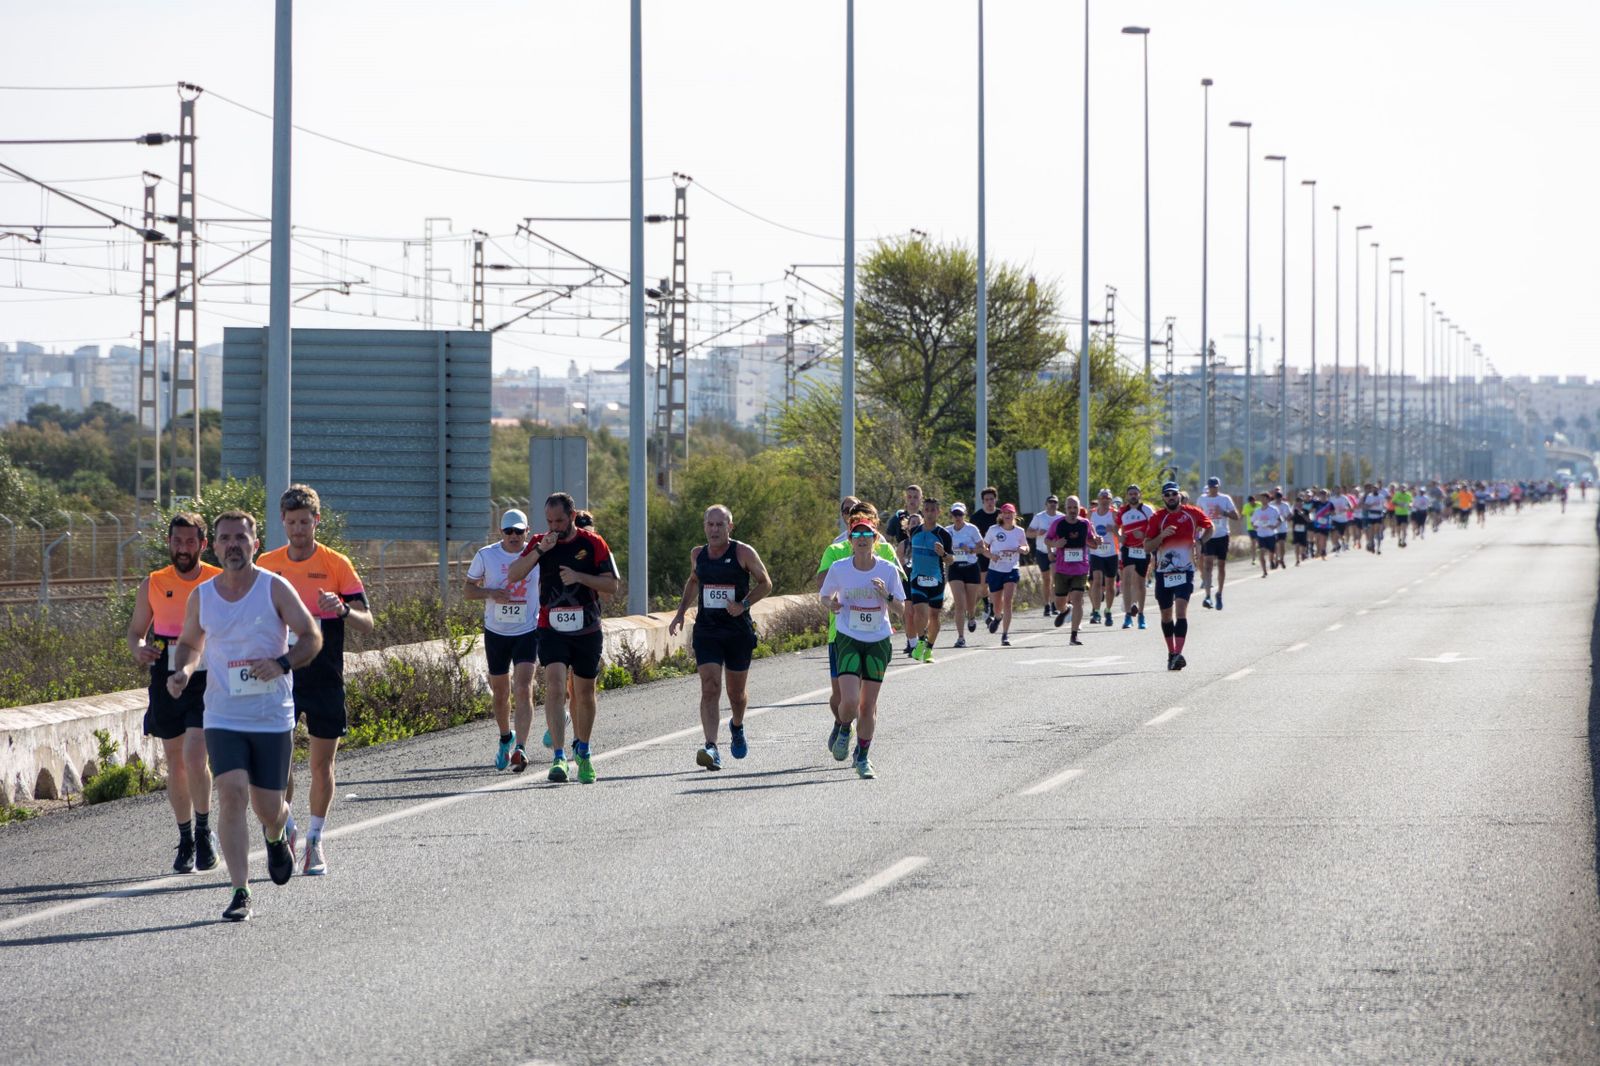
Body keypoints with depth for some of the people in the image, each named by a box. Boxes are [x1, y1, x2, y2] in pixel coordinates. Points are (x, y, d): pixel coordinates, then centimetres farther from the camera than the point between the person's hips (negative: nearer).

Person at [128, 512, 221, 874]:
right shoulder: (153, 585, 4)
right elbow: (136, 630, 13)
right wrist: (139, 649, -9)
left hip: (207, 681, -3)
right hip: (166, 681, 3)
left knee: (194, 756, -18)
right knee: (175, 763, 9)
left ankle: (204, 831, 2)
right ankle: (186, 840, 23)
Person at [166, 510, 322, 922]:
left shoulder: (275, 589, -5)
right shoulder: (201, 597, 4)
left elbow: (312, 636, -3)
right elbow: (189, 643, 19)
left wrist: (282, 663, -21)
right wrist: (183, 671, -2)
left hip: (273, 718, -1)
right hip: (222, 717, 1)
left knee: (267, 807, 5)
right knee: (232, 794, -17)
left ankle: (277, 835, 45)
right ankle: (240, 893, -15)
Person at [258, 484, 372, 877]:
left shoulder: (337, 565, -2)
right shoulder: (266, 565, 5)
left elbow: (366, 623, -5)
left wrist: (342, 610, -25)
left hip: (325, 679, -1)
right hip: (281, 677, 1)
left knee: (322, 763, 4)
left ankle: (314, 840, 18)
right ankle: (285, 825, 6)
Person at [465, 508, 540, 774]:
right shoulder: (486, 555, -2)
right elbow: (467, 589, 3)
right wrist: (490, 593, -16)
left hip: (527, 631, -2)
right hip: (496, 632, 2)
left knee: (523, 690, -17)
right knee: (500, 692, 13)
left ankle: (520, 748, -24)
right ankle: (505, 738, 38)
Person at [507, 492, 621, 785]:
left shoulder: (593, 543, -2)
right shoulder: (541, 543, 1)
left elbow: (612, 585, -4)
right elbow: (513, 575, -10)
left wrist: (579, 576, -18)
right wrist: (539, 551, -22)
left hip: (587, 631, 0)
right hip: (552, 629, 0)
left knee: (584, 692, 13)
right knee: (555, 686, -18)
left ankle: (583, 753, 33)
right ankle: (559, 758, -23)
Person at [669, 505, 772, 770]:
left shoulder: (744, 553, -6)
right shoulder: (697, 555, 6)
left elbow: (765, 583, 1)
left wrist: (743, 605, -14)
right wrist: (680, 613, 15)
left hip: (739, 632, -2)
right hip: (706, 631, 2)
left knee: (736, 692, 13)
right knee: (710, 689, -15)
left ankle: (737, 727, 46)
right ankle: (711, 749, -24)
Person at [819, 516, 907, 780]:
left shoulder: (888, 570, -5)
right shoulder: (839, 568, -6)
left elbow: (901, 607, 1)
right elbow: (825, 596, 9)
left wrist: (887, 595, -19)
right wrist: (831, 604, -14)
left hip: (879, 641, 1)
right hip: (848, 640, -1)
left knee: (868, 704, 5)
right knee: (849, 701, -16)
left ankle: (863, 758, 22)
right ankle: (844, 730, 20)